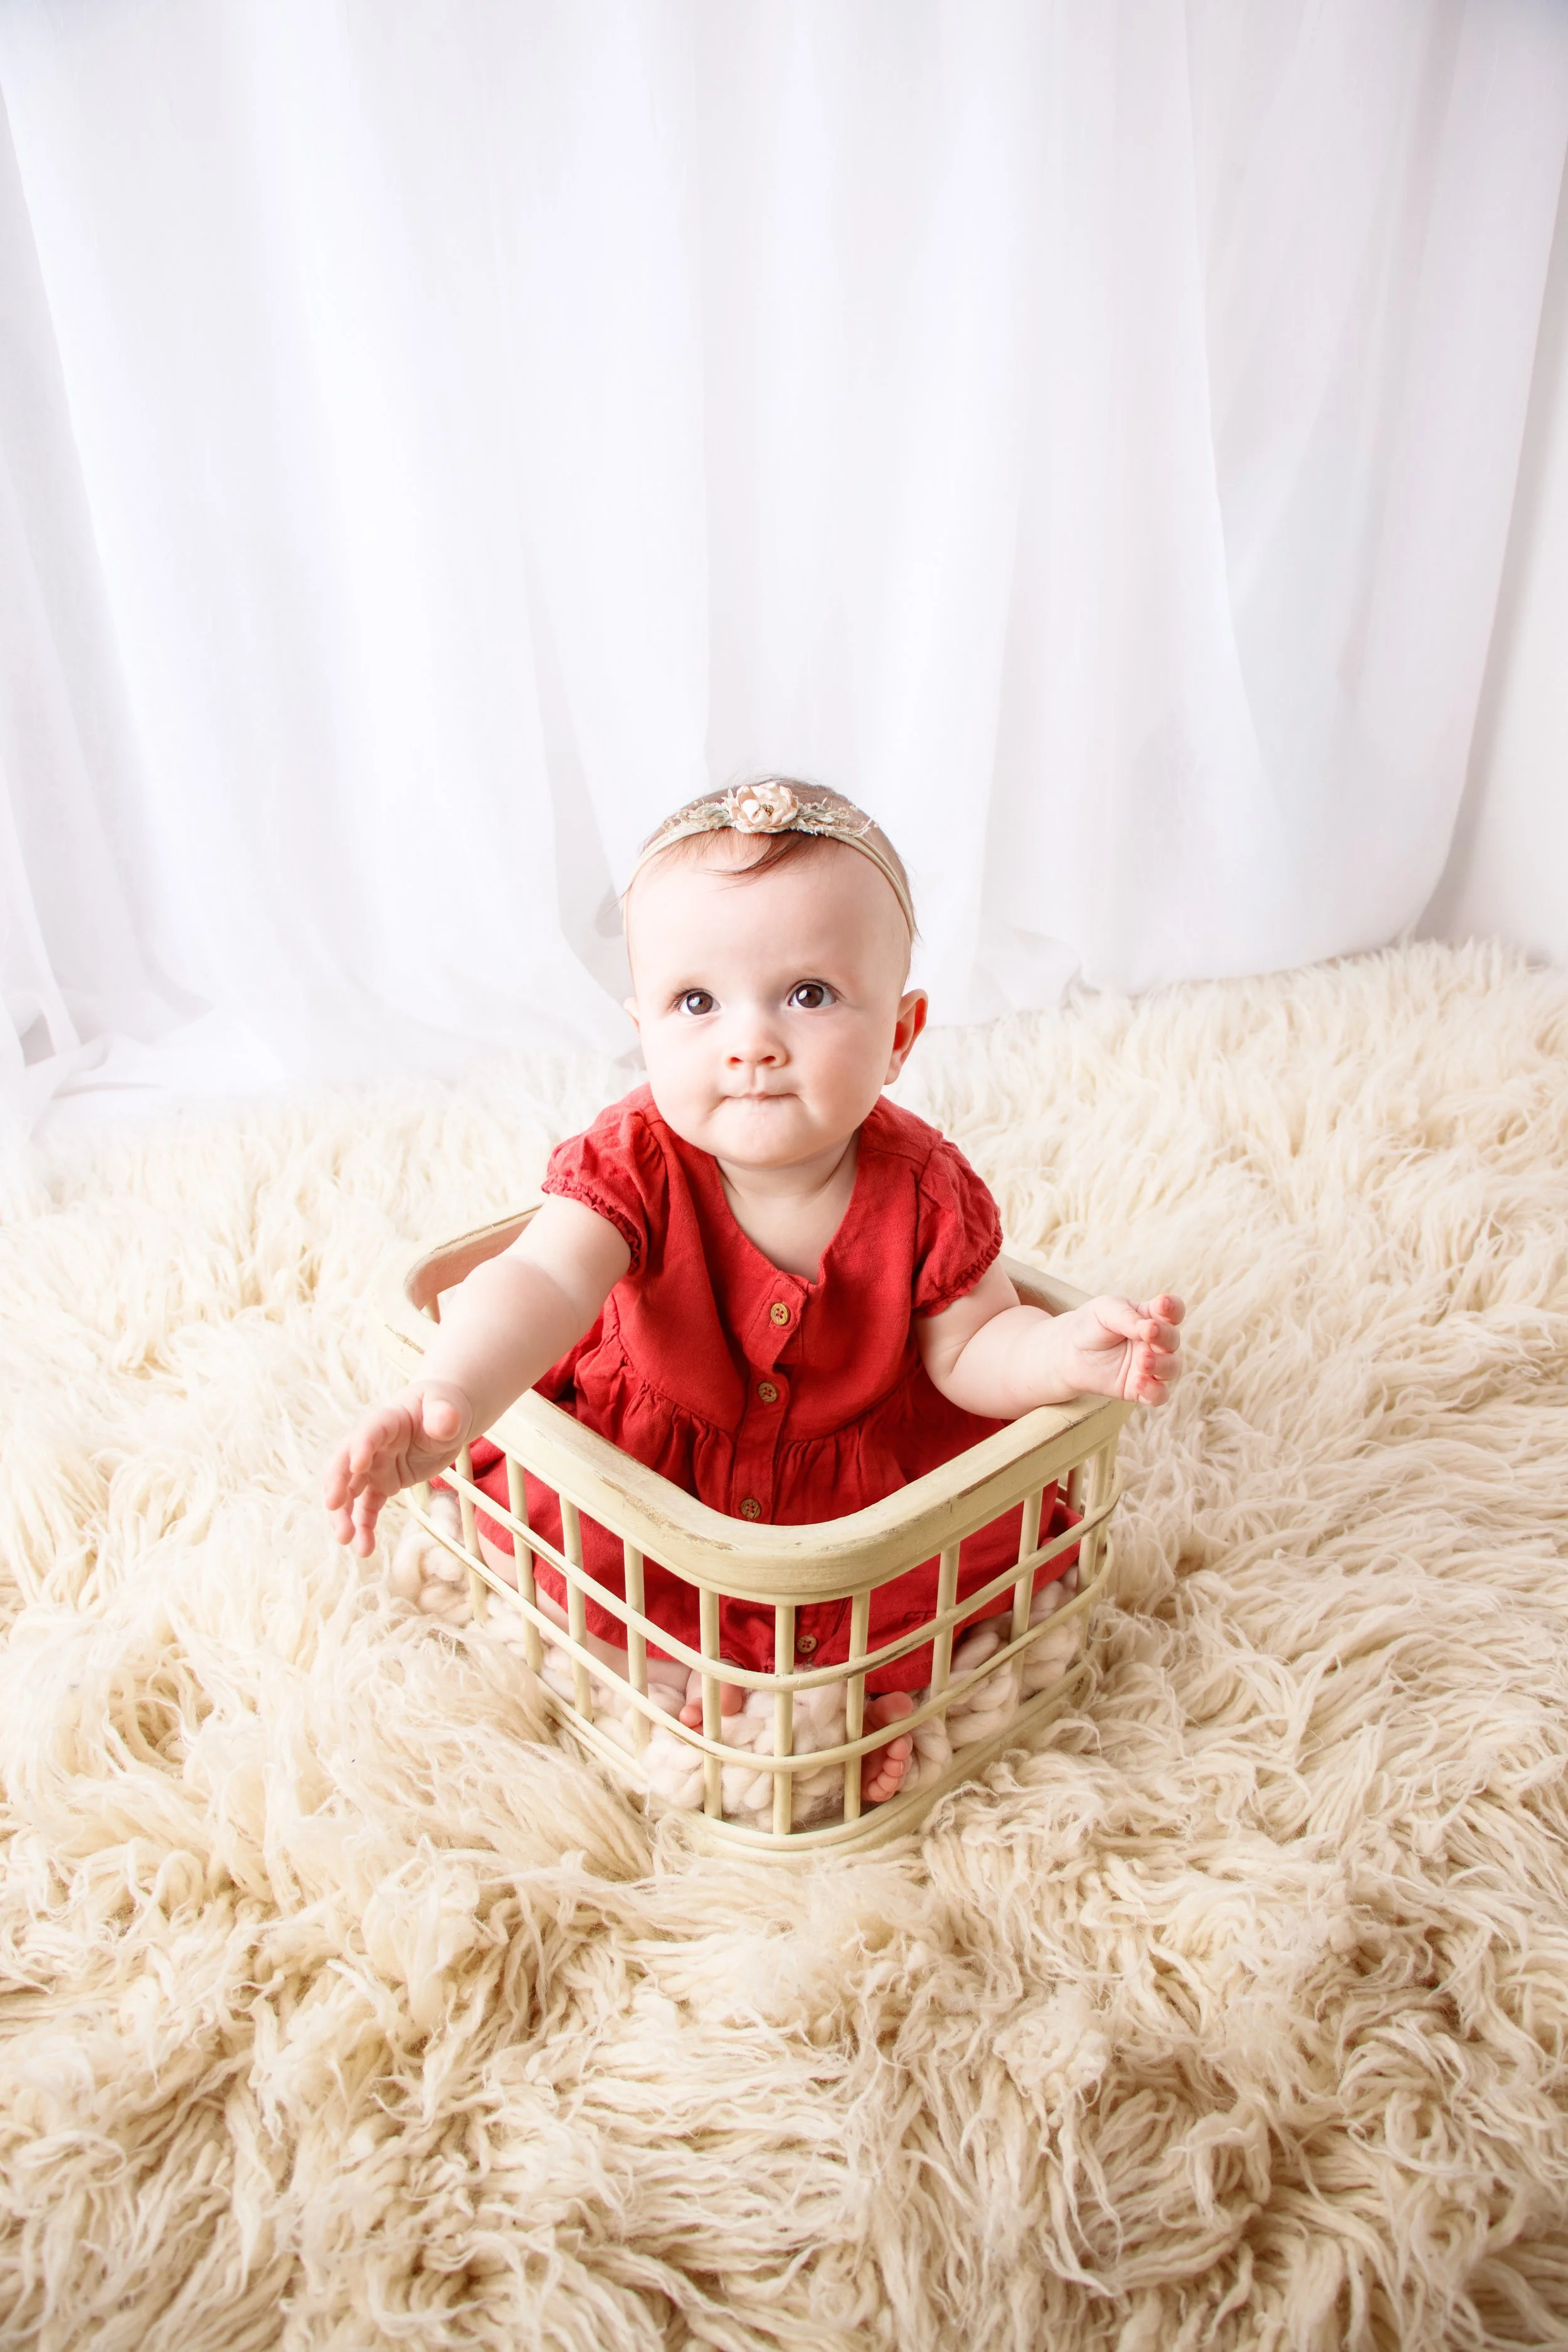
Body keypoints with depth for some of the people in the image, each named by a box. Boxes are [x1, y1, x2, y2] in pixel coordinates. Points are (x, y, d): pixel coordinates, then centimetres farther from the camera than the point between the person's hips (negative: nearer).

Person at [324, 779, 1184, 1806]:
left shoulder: (924, 1192, -23)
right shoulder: (634, 1165, -26)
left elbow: (968, 1350, -12)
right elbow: (539, 1284, -39)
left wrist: (1064, 1352, -34)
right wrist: (451, 1397, -58)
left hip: (867, 1472, 0)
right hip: (647, 1463, 0)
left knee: (1006, 1515, -16)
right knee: (525, 1497, -19)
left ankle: (880, 1680, 8)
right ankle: (673, 1670, 3)